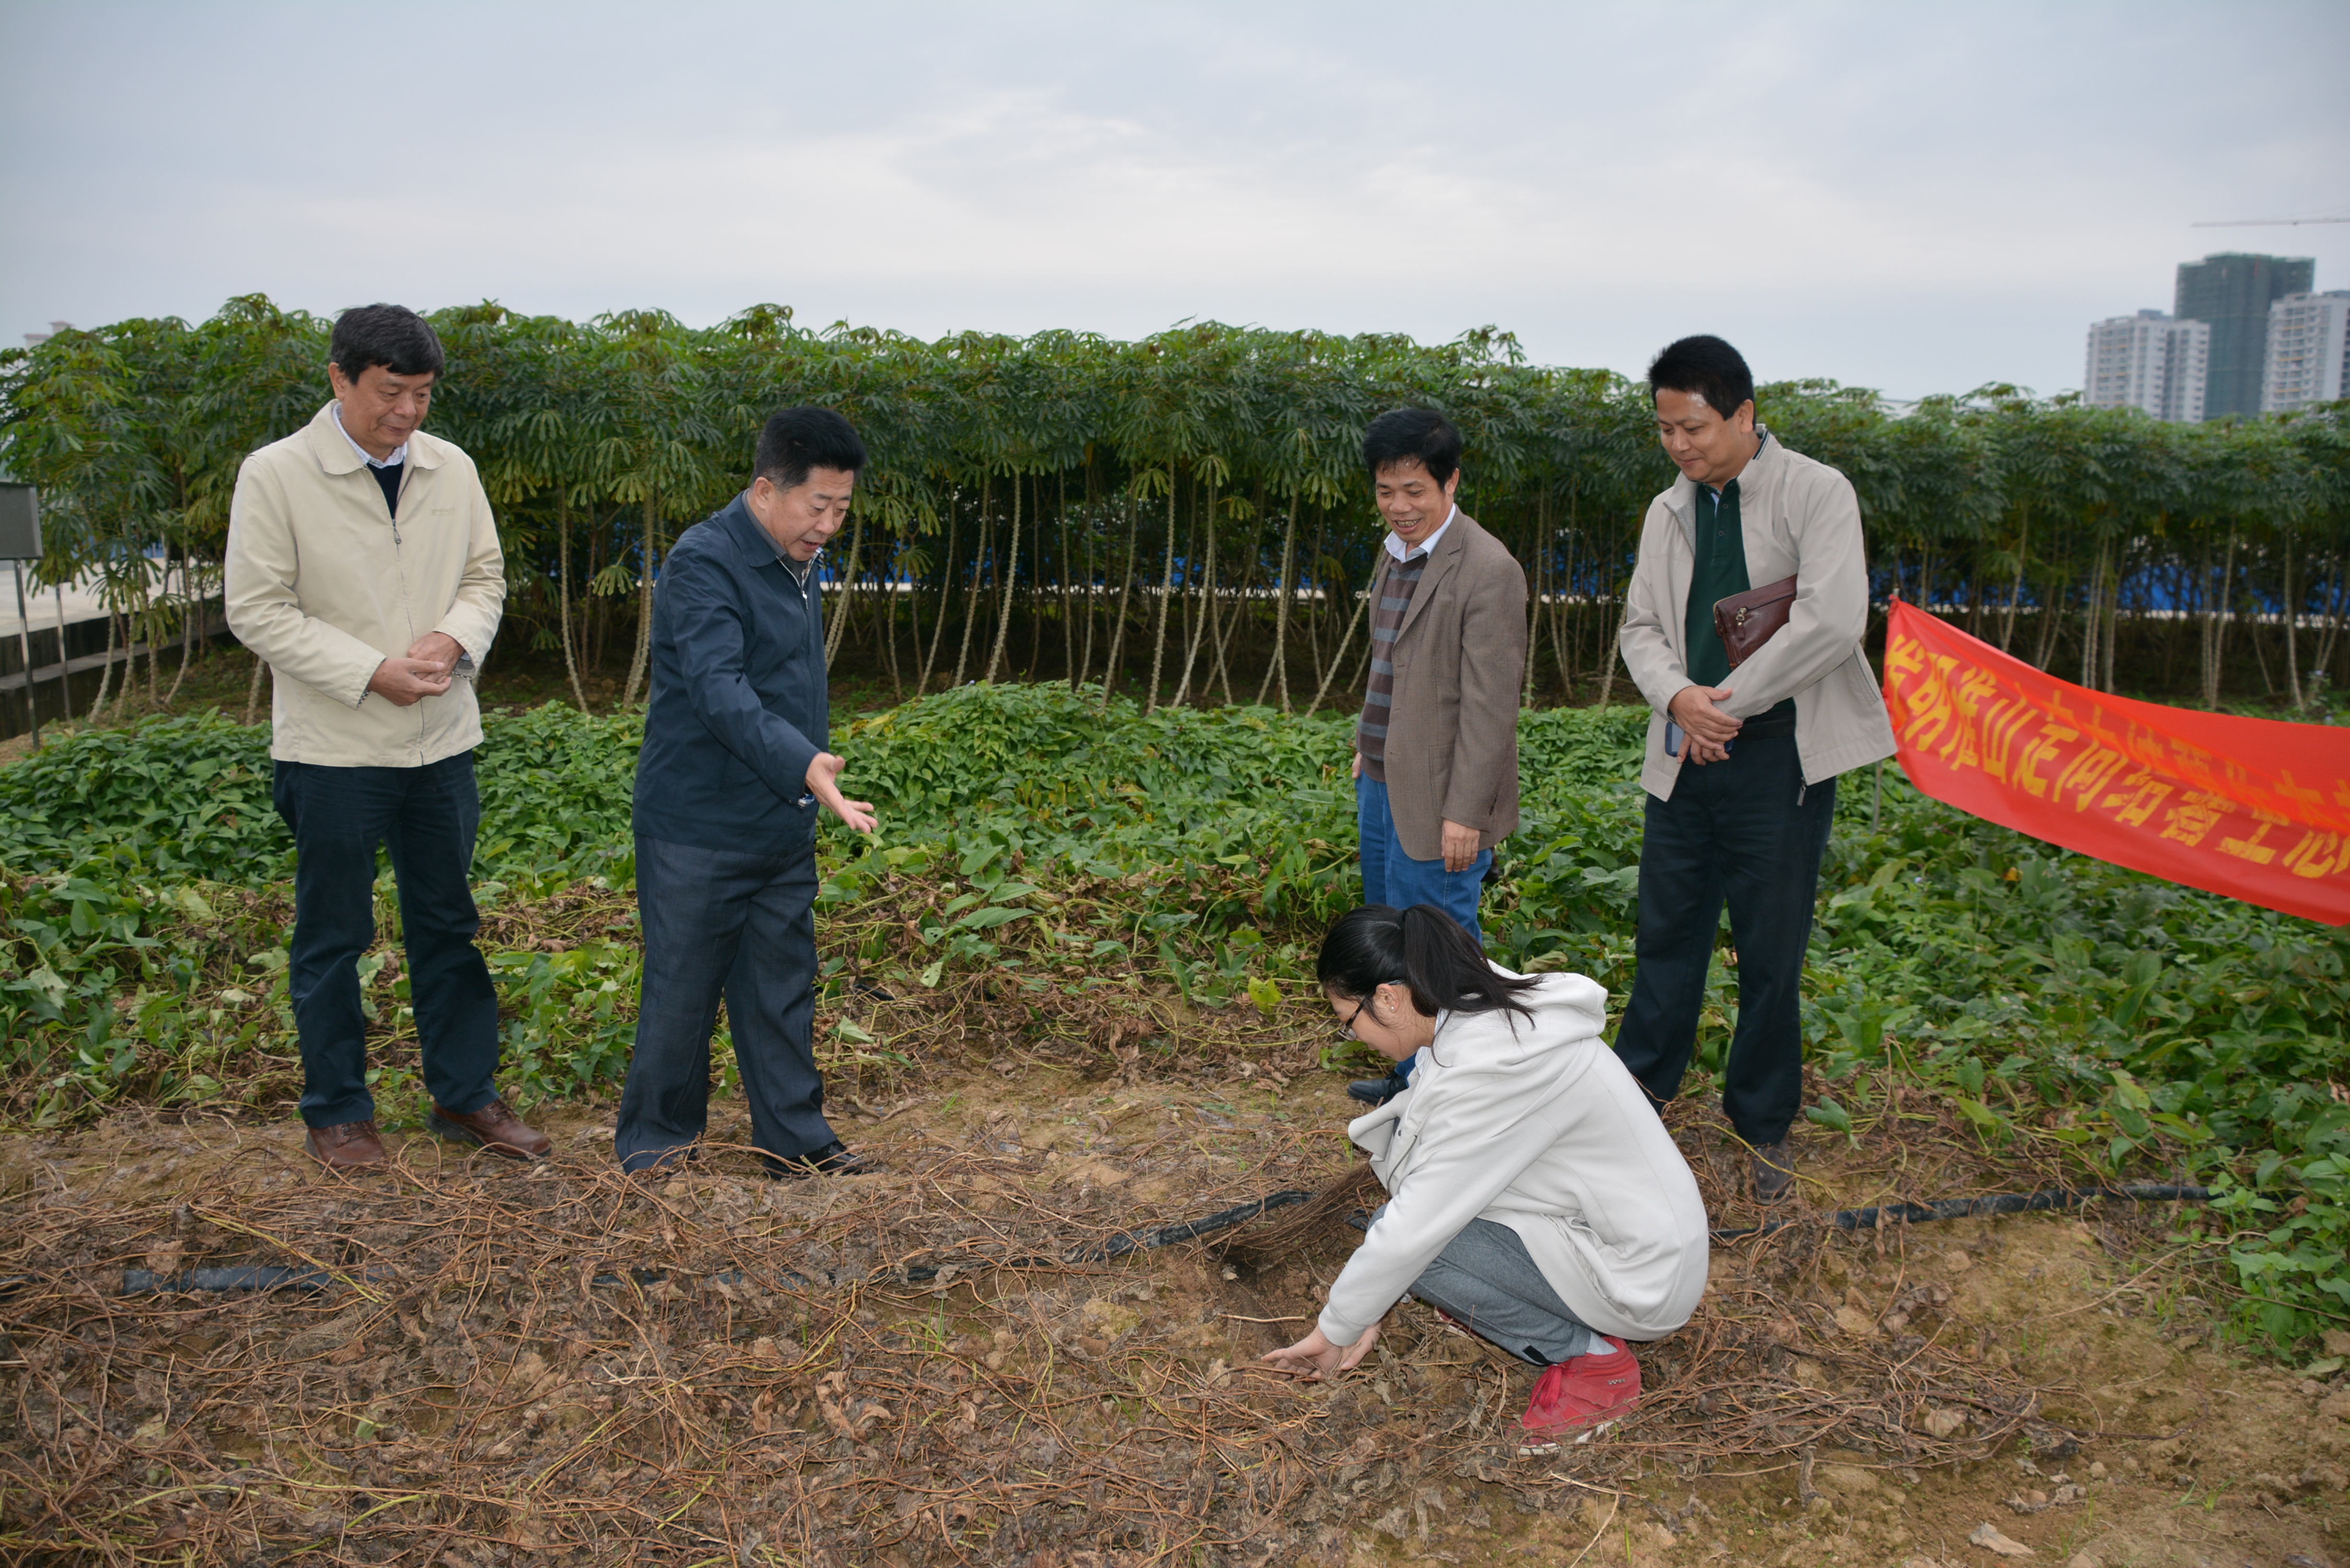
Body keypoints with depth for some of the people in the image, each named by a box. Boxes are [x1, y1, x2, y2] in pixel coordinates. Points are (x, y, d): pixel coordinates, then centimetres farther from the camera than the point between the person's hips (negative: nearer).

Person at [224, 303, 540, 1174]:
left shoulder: (450, 468, 3)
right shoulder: (276, 475, -9)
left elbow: (485, 576, 11)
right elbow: (257, 610, -10)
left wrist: (453, 641, -10)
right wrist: (372, 672, -17)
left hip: (441, 741, 4)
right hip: (333, 748, -4)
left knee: (448, 925, 13)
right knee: (332, 937, 8)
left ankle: (465, 1094, 26)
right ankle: (336, 1112, 23)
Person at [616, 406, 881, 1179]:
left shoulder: (796, 563, 11)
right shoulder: (702, 563, -17)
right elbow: (719, 687, -32)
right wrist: (803, 765, -44)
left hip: (783, 830, 8)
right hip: (699, 832, -8)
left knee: (783, 992, 14)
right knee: (681, 997, 4)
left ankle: (797, 1142, 25)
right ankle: (654, 1153, 20)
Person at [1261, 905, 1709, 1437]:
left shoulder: (1489, 1072, -30)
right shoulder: (1488, 1008, -2)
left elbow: (1413, 1230, -23)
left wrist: (1336, 1331, -8)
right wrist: (1363, 1313, 6)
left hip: (1643, 1276, -9)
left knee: (1405, 1232, -16)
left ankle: (1591, 1357, -3)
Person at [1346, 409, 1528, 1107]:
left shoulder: (1487, 571, -18)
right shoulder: (1396, 551, 10)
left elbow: (1491, 703, -20)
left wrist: (1465, 813, -21)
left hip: (1437, 799, -9)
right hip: (1382, 784, 9)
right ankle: (1412, 1075, 36)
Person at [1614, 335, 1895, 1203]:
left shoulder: (1817, 494, -8)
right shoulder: (1669, 511, 10)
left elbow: (1833, 622, -19)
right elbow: (1642, 626, 12)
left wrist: (1730, 703, -14)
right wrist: (1678, 697, -9)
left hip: (1780, 759, -4)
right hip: (1685, 755, 5)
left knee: (1771, 952, 6)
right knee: (1668, 934, 13)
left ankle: (1763, 1121, 23)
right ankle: (1641, 1088, 30)